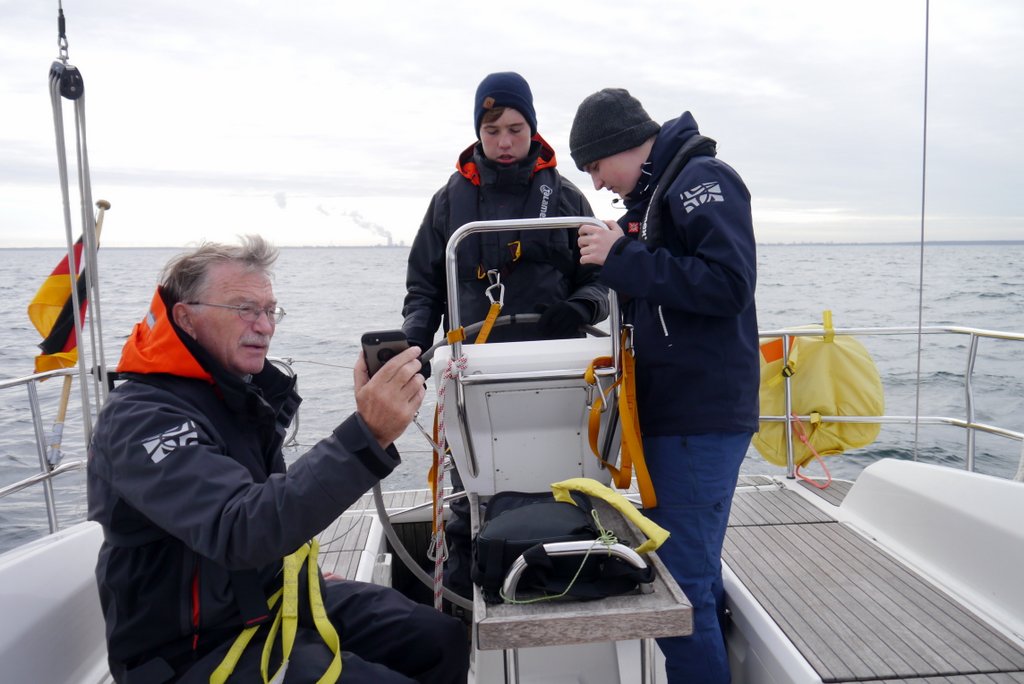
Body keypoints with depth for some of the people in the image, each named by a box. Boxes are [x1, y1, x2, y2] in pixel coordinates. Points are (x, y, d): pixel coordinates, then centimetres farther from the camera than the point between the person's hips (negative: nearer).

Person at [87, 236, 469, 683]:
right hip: (200, 648, -7)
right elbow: (240, 530, -38)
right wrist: (367, 436, -45)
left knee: (445, 639, 4)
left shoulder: (239, 390, 3)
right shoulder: (138, 419, -22)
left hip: (273, 597, 8)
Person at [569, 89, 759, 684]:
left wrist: (624, 259, -17)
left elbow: (730, 284, -21)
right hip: (671, 412, 10)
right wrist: (617, 260, 9)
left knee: (680, 586, -6)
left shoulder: (703, 178, -8)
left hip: (702, 418, -10)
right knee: (696, 575, 18)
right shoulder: (650, 194, 19)